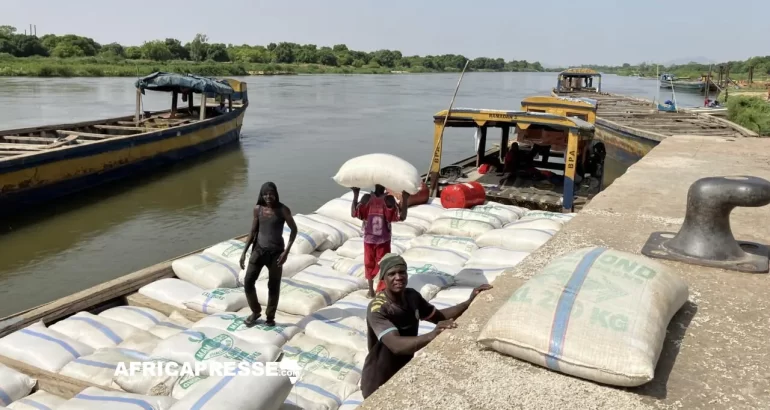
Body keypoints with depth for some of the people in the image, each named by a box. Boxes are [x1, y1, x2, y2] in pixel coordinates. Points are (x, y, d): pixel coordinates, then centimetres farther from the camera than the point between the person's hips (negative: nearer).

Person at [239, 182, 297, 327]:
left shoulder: (283, 210, -12)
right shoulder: (257, 209, -1)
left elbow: (294, 229, -6)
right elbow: (253, 231, 7)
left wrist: (286, 251, -13)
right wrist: (244, 252, 3)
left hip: (275, 252, -3)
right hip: (259, 249, 3)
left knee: (273, 286, 6)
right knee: (248, 282, -2)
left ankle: (270, 317, 24)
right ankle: (255, 311, 21)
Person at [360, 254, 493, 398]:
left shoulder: (412, 296, -6)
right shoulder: (377, 309, -28)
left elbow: (439, 316, 7)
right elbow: (396, 345, -40)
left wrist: (470, 302, -7)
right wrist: (431, 336, -55)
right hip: (379, 383, -7)